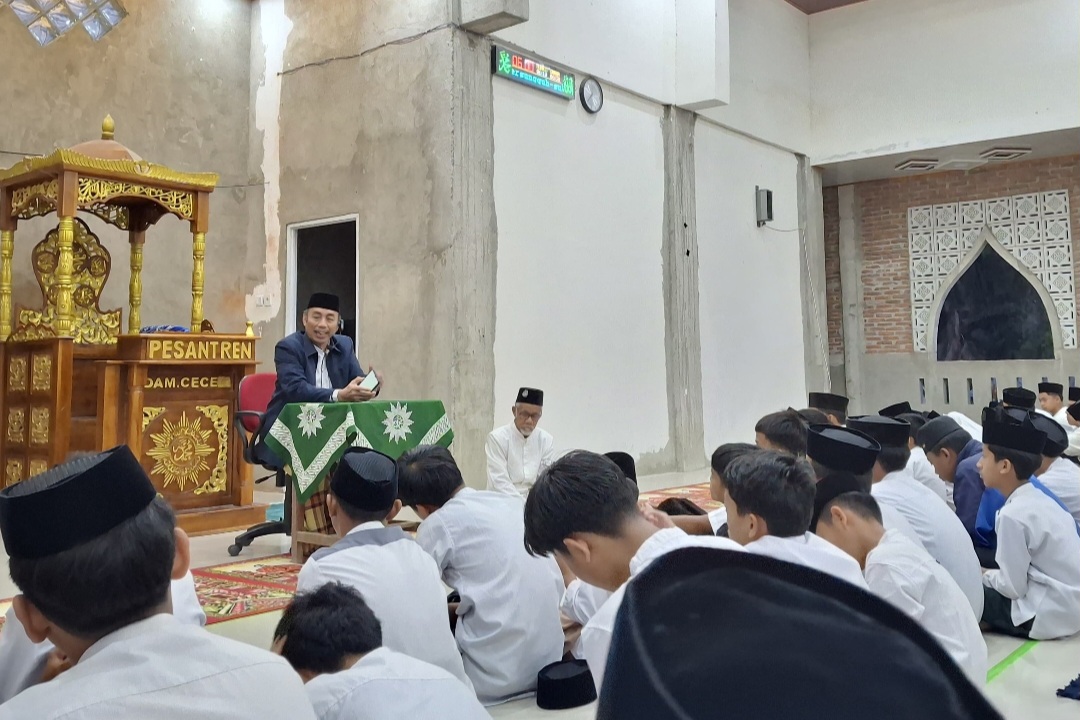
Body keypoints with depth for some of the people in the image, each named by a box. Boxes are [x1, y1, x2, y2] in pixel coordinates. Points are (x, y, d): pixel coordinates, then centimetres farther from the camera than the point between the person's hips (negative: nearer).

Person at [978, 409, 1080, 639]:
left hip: (1048, 615, -8)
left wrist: (984, 575, 0)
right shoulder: (1039, 500, 4)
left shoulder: (1013, 514, -21)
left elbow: (1013, 587, -18)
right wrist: (991, 575, 11)